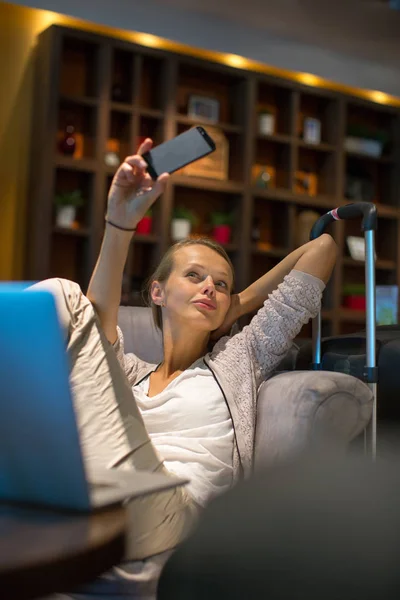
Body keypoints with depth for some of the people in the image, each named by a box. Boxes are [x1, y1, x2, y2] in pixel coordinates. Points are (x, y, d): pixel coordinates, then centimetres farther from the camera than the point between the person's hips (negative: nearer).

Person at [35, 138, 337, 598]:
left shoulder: (238, 357, 25)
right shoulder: (130, 374, 29)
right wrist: (120, 222, -7)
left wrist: (239, 305, 34)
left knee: (62, 296, -8)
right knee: (55, 295, -6)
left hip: (147, 512, -3)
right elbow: (100, 320, 3)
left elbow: (323, 249, 26)